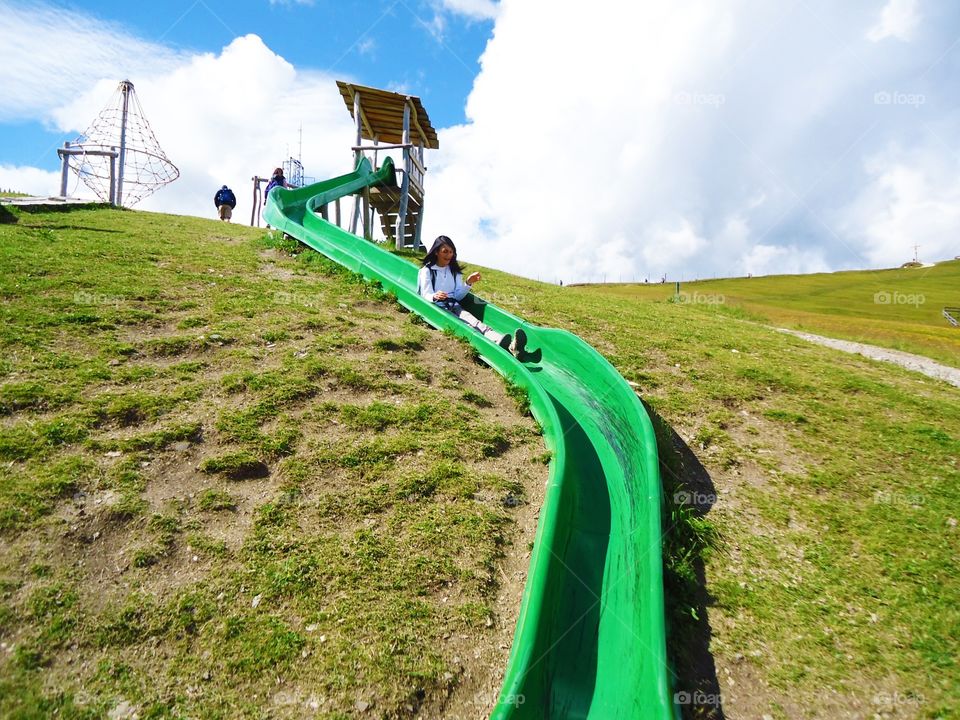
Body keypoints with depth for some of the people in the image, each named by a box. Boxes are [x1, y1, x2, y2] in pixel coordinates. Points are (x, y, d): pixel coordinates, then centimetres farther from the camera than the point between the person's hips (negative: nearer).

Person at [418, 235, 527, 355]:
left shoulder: (454, 271, 18)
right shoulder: (427, 271, 5)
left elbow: (458, 296, 11)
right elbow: (426, 296, -7)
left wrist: (468, 283, -7)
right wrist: (434, 296, -31)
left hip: (454, 306, 4)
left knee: (471, 320, -31)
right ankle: (497, 344, -67)